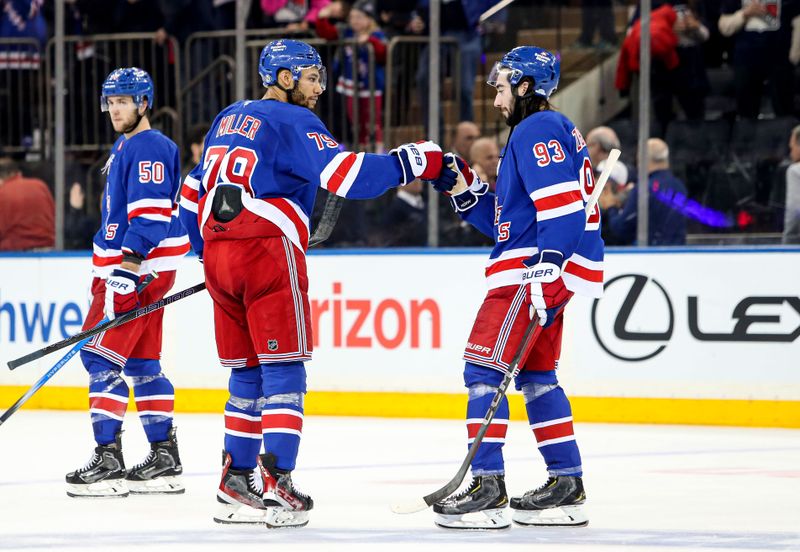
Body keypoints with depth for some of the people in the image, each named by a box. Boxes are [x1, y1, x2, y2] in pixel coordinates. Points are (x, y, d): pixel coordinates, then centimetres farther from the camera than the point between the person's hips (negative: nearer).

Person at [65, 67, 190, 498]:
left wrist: (128, 266, -27)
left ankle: (108, 459, -14)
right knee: (141, 363, 11)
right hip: (125, 266, 11)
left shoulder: (149, 147, -12)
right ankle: (164, 458, 14)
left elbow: (151, 213, -22)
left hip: (142, 268, -11)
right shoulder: (124, 147, 20)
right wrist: (108, 267, 28)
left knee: (101, 357, -13)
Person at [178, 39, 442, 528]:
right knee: (283, 369, -4)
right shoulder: (291, 122, -4)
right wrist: (411, 162, -12)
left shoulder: (229, 119, 21)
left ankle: (238, 483, 14)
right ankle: (277, 485, -11)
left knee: (247, 372, 14)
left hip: (219, 254, 8)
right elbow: (346, 174, -18)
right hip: (268, 250, -8)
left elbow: (193, 193, 25)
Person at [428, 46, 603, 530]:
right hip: (537, 268, 11)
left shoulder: (537, 130, -9)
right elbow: (509, 221, 24)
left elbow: (562, 206, -22)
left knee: (484, 369, -12)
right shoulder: (553, 132, 24)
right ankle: (568, 485, 18)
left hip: (540, 269, -11)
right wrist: (462, 186, 17)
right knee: (536, 375, 16)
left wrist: (546, 271, -29)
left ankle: (487, 488, -15)